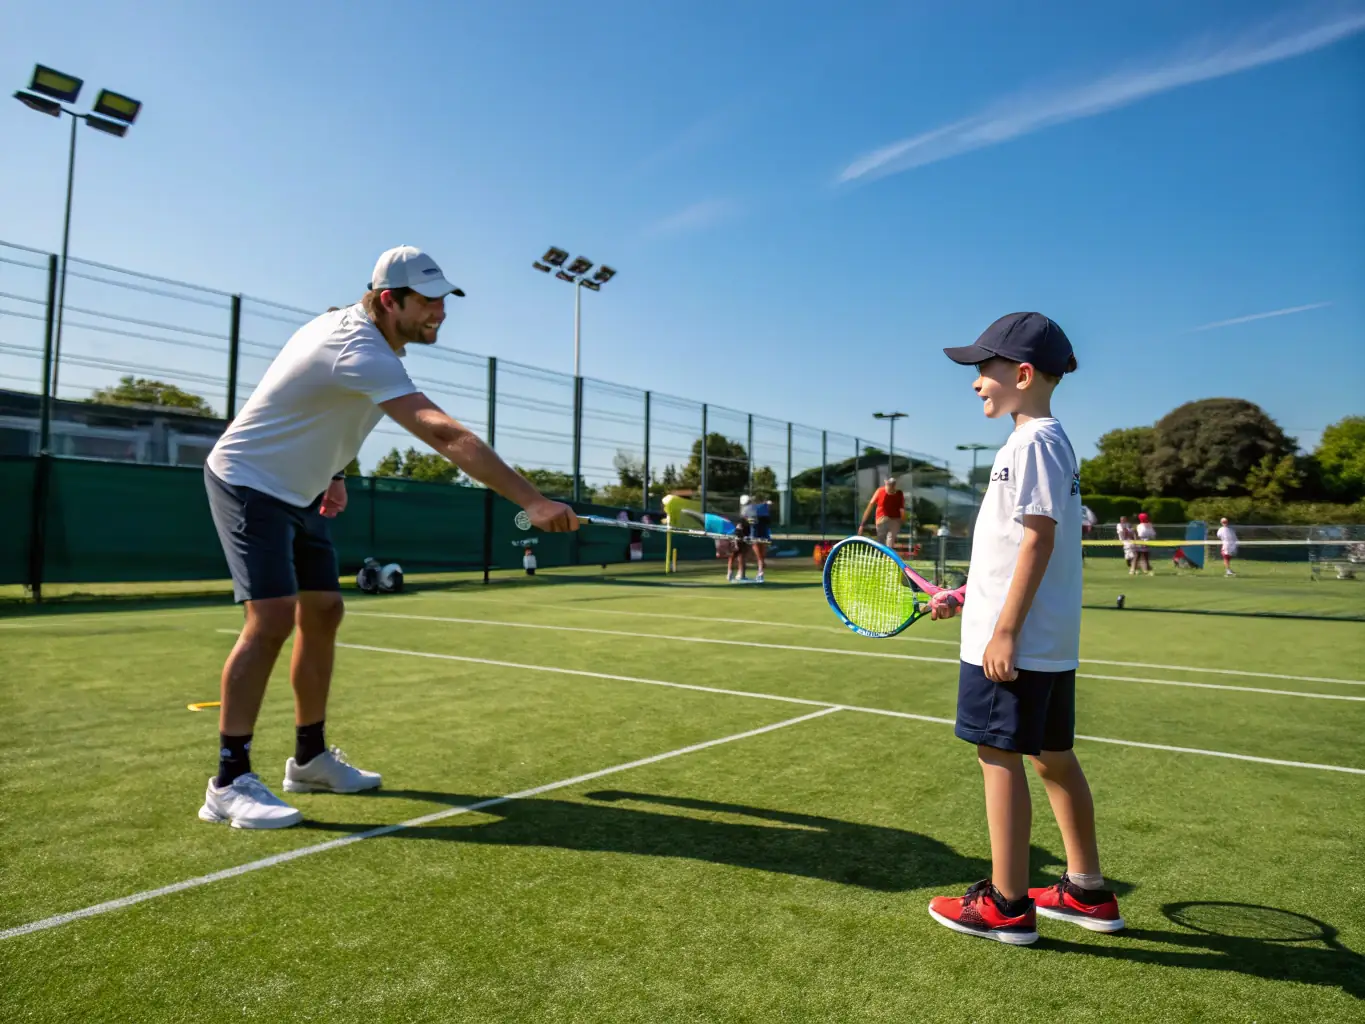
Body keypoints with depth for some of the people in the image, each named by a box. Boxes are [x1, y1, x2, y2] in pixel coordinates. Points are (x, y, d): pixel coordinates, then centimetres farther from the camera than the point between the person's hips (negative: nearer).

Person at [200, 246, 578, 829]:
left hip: (297, 492, 10)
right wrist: (532, 501, -49)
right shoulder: (360, 349, -30)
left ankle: (310, 758, 20)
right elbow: (446, 437, -43)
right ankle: (229, 783, -12)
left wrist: (331, 472, 6)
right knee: (272, 617, -20)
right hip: (248, 482, -10)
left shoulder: (353, 328, 2)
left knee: (322, 613, 8)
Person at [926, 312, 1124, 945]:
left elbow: (1039, 540, -20)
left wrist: (1005, 629, -21)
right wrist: (965, 597, 18)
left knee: (1000, 755, 0)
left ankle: (1006, 905, 11)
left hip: (1014, 643, -10)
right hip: (1051, 640, 10)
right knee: (1053, 755, 17)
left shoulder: (1031, 443, -13)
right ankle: (1087, 893, 30)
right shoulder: (1051, 441, 17)